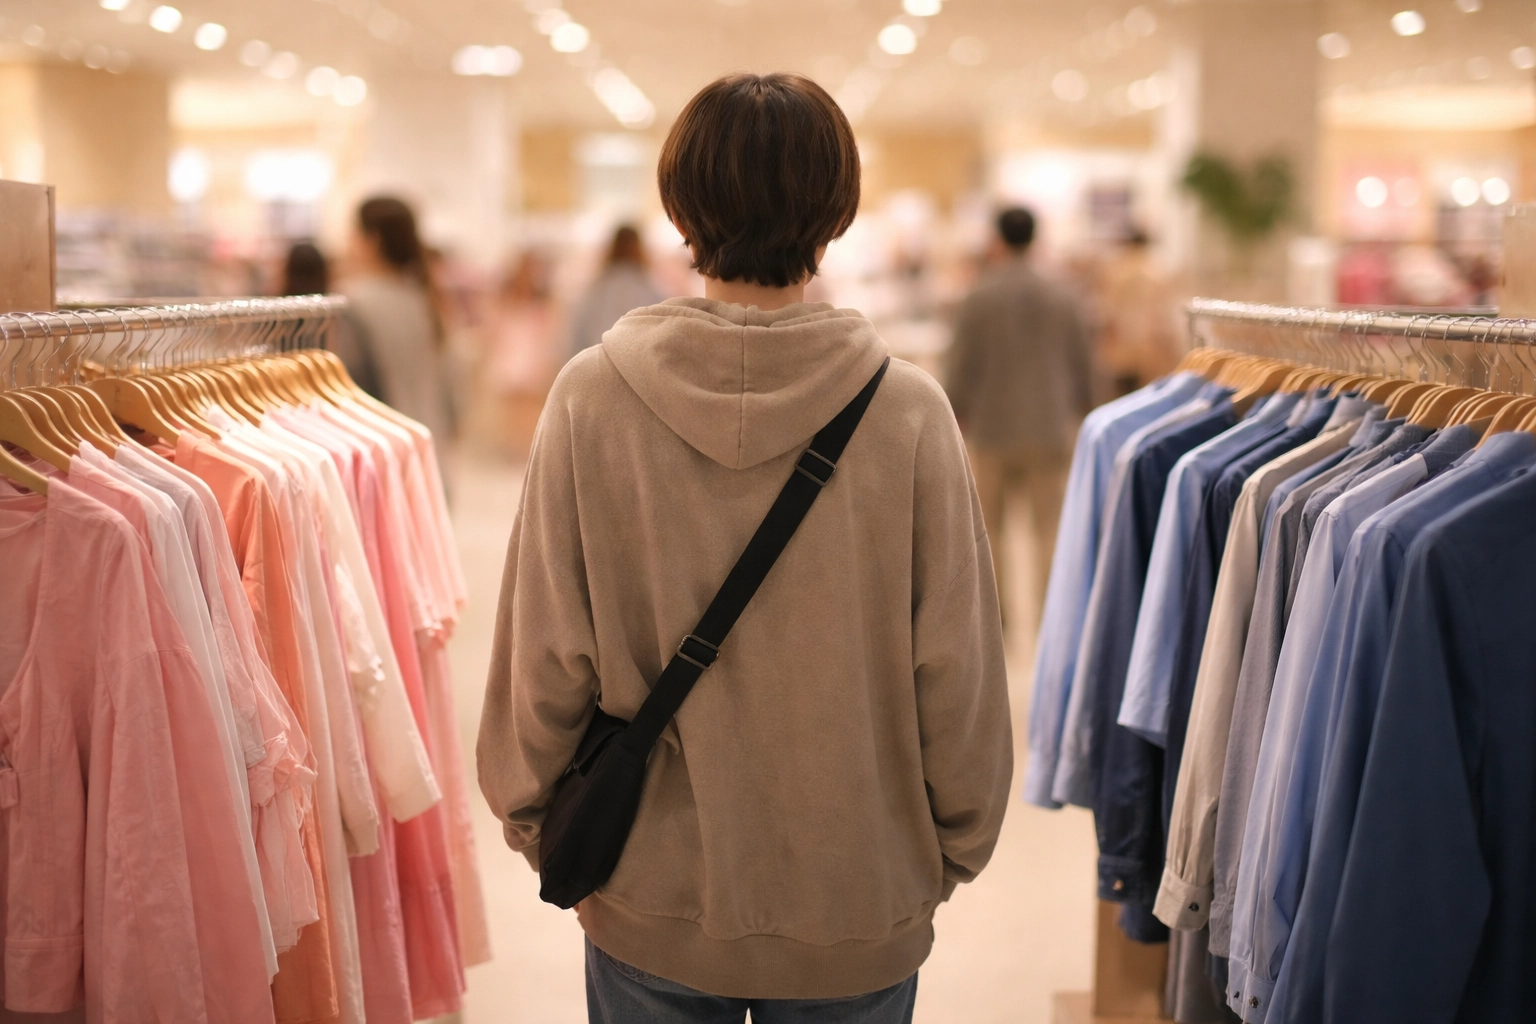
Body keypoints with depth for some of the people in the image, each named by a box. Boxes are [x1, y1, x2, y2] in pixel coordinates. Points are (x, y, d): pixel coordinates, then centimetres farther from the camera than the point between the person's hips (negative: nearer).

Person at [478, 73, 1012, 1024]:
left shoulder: (592, 397, -14)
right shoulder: (909, 410, -15)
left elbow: (546, 656, -9)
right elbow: (955, 672, -10)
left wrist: (535, 820, 9)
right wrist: (955, 847, 7)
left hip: (649, 906, 1)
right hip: (859, 909, 0)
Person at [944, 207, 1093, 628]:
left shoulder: (980, 297, -6)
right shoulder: (1062, 298, 3)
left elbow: (963, 367, -4)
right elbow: (1082, 367, 9)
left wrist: (956, 415, 10)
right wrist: (1077, 411, 24)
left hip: (992, 428, -2)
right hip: (1050, 431, 2)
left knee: (989, 525, 10)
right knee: (1049, 526, 6)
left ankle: (995, 608, 12)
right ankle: (1049, 607, 2)